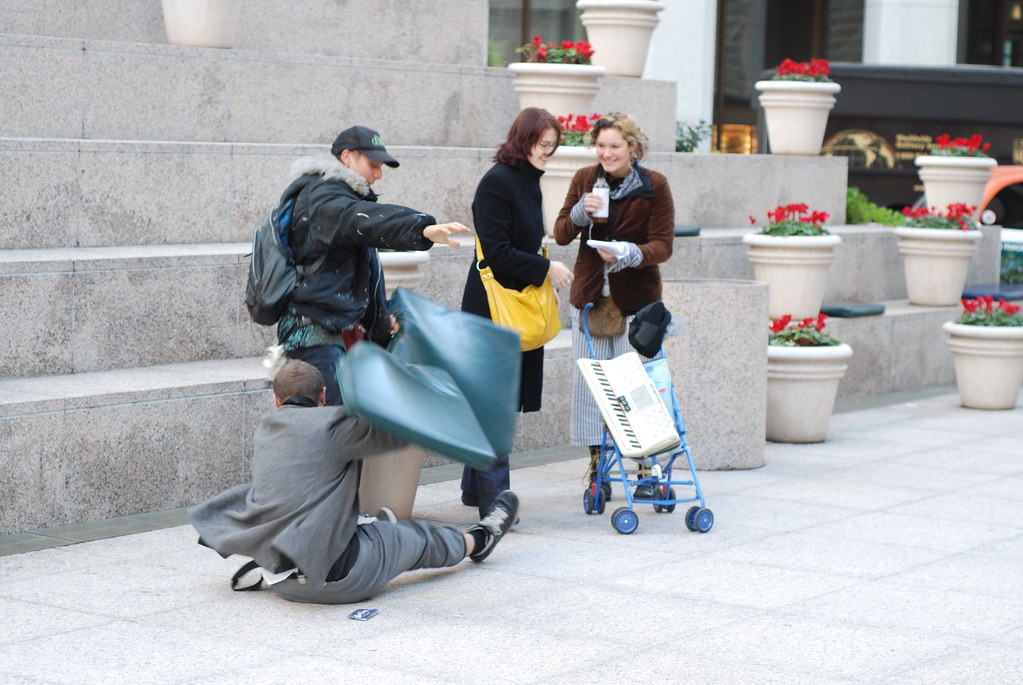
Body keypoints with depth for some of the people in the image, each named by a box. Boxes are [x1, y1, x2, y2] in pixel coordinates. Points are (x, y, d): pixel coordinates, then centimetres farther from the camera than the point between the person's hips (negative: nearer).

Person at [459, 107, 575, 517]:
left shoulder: (529, 183, 15)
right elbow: (496, 252, -18)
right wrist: (546, 269, -14)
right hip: (492, 308, -9)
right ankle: (494, 497, -7)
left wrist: (544, 283, 15)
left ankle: (475, 489, 21)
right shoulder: (497, 182, -13)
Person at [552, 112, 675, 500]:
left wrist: (630, 254, -28)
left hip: (636, 298, -3)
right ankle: (597, 467, 14)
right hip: (590, 294, 3)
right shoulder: (584, 179, 4)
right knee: (591, 380, 4)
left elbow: (663, 245, -9)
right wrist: (581, 213, -17)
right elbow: (561, 235, 4)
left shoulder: (654, 185, -5)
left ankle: (646, 469, 6)